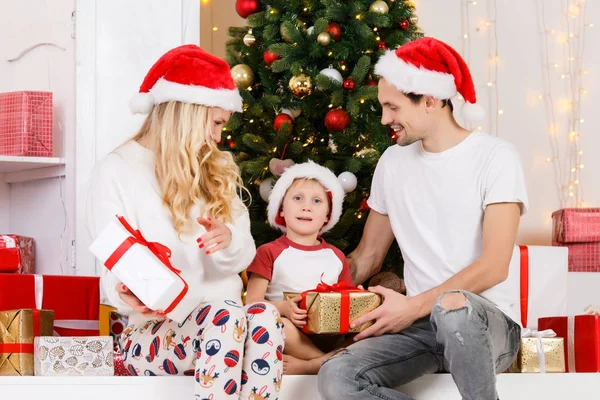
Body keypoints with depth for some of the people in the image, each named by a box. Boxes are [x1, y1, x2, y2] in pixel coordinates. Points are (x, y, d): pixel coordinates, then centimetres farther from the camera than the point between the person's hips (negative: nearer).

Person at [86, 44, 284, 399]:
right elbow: (114, 268, -6)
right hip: (154, 329, -4)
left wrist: (228, 241, -13)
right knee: (226, 317, -36)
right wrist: (128, 296, -31)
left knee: (265, 315, -31)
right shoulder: (118, 171, 0)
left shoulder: (216, 170, 18)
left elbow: (243, 257, 12)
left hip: (220, 322, 5)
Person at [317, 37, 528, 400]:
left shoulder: (496, 158, -6)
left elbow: (494, 267, -14)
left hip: (487, 323, -5)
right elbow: (367, 258, 18)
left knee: (453, 304, -42)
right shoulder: (392, 162, 11)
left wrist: (414, 306, -17)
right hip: (420, 325, 5)